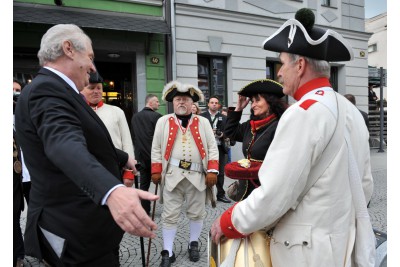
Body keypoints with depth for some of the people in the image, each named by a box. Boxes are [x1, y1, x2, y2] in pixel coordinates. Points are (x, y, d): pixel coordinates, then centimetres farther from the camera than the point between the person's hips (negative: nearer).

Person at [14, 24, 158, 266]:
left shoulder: (55, 89, 13)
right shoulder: (47, 90, -19)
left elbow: (88, 143, 25)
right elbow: (65, 144, -40)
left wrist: (123, 158, 37)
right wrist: (112, 191, -56)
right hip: (78, 231, -10)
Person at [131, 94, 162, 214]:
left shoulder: (135, 117, 7)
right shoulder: (156, 116, -12)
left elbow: (132, 135, 11)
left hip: (141, 154, 5)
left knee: (144, 183, 9)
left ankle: (145, 210, 14)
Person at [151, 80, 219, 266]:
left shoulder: (203, 122, 6)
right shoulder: (163, 122, 6)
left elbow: (212, 148, 3)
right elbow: (156, 149, 6)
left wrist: (212, 170, -6)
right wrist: (156, 171, 0)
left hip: (198, 175, 1)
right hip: (172, 174, 0)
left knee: (197, 213, 13)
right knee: (170, 215, 7)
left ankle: (193, 244, 35)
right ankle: (168, 252, 21)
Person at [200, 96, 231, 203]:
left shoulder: (223, 118, 10)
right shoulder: (201, 116, 2)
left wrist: (222, 134, -12)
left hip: (220, 147, 3)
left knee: (220, 172, 10)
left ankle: (220, 194, 23)